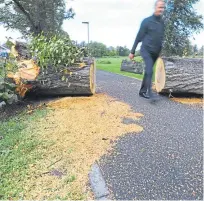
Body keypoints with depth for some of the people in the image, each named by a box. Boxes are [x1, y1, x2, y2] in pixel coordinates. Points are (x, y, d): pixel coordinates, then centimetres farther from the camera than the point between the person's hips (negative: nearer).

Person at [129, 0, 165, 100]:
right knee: (150, 70, -21)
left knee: (148, 71, 9)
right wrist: (132, 51, -4)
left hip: (155, 52, 5)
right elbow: (139, 37, -5)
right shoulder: (147, 21, -6)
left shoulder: (163, 23, 9)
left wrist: (161, 52, 17)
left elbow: (162, 38, 17)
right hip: (146, 50, -5)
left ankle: (142, 91, 18)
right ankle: (149, 92, -21)